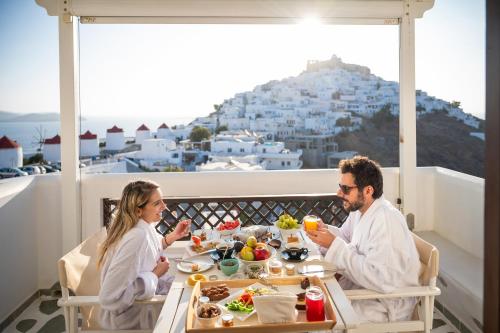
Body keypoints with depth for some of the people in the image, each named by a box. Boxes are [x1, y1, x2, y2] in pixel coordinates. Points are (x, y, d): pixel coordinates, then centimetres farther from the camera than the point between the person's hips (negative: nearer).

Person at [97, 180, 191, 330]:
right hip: (130, 317, -7)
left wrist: (172, 237, -2)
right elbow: (110, 297, -34)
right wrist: (155, 274, -23)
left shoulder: (142, 225, -6)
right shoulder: (137, 237, -33)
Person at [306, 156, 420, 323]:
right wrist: (325, 230, -8)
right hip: (364, 286, 8)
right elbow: (346, 237, 14)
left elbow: (380, 279, -33)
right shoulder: (360, 209, 1)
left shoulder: (386, 220, -29)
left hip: (389, 304, -8)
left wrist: (334, 245, -29)